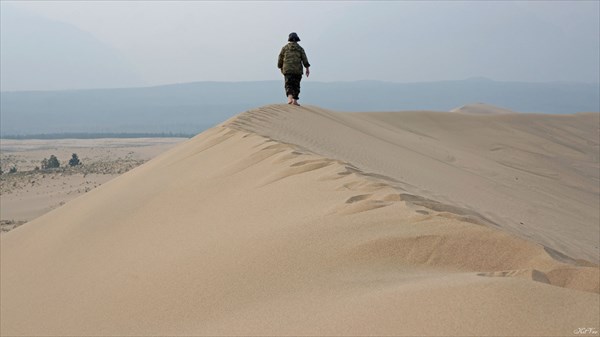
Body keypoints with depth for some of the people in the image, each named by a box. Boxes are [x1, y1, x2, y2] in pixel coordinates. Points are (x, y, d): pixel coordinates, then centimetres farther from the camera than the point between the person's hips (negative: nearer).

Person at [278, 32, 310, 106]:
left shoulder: (285, 48, 9)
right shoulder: (300, 48, 9)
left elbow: (280, 59, 10)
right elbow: (304, 59, 1)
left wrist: (281, 68, 24)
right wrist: (307, 69, 1)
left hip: (287, 70, -1)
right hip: (298, 70, 1)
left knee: (288, 85, -4)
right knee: (296, 85, 10)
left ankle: (290, 98, -28)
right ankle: (295, 100, 7)